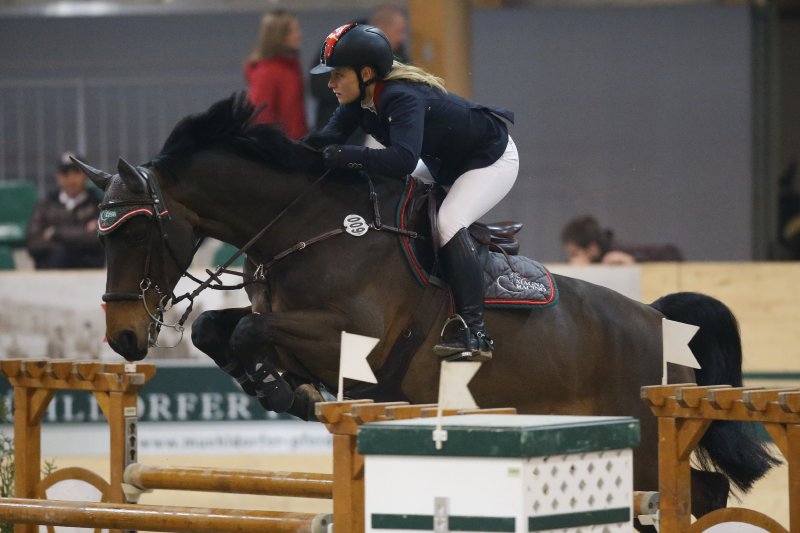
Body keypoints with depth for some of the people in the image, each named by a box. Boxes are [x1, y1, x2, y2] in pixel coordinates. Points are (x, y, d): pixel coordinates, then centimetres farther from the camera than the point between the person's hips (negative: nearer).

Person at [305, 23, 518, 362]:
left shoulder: (403, 99, -37)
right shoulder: (360, 98, -10)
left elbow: (403, 159, -50)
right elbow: (329, 138, -11)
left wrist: (344, 156, -48)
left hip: (493, 159, -10)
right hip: (446, 162, 10)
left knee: (448, 221, -28)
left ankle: (475, 332, -31)